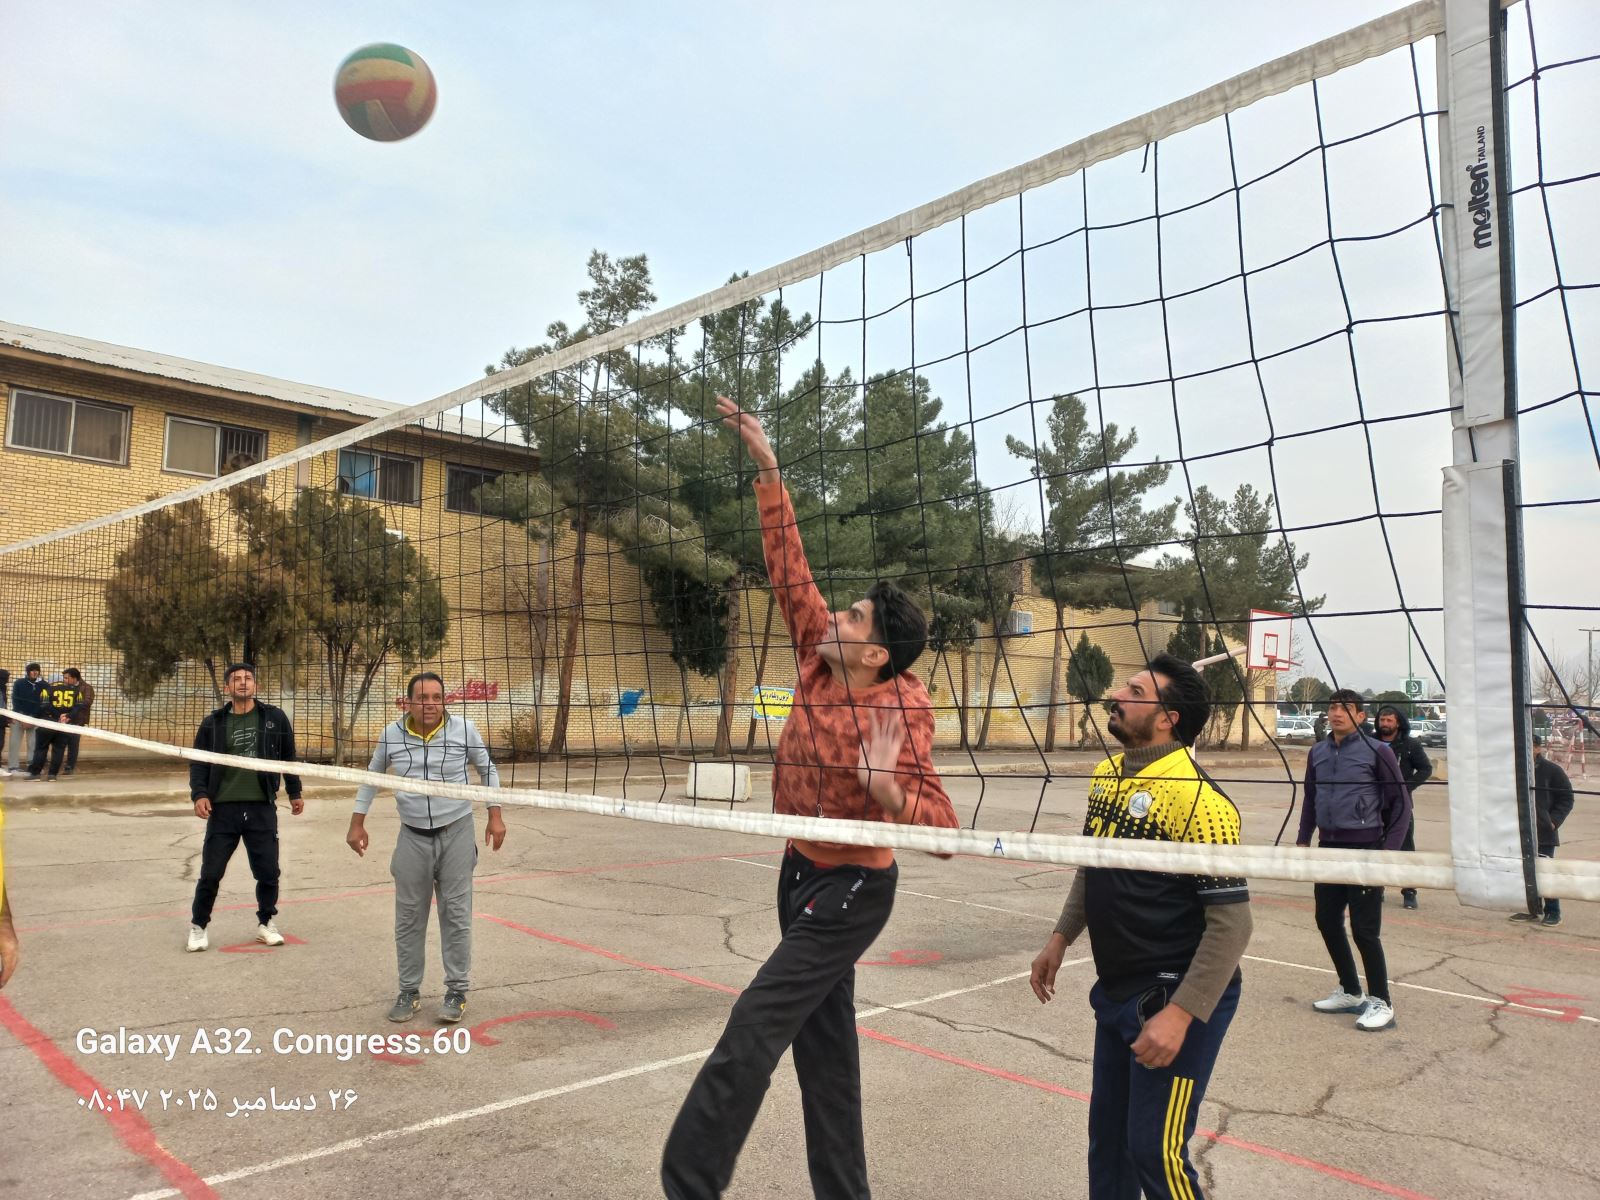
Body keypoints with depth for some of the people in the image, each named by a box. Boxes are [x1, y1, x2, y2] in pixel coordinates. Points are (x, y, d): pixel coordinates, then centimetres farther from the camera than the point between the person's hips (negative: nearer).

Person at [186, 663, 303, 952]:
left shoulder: (275, 718, 4)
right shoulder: (213, 724, 3)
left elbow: (288, 757, 12)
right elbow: (199, 763, 4)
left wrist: (294, 792, 15)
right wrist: (199, 793, -11)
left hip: (262, 809, 0)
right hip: (223, 809, 0)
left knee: (268, 872, 5)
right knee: (211, 873, 3)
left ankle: (266, 923, 26)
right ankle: (198, 927, 23)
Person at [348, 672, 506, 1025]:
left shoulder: (464, 729, -10)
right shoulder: (391, 734, -5)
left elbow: (488, 770, 5)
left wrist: (495, 816, 0)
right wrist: (357, 823, 10)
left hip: (456, 833, -2)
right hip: (413, 837, 2)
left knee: (456, 914, 3)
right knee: (409, 917, 10)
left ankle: (457, 991, 16)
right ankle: (409, 991, 24)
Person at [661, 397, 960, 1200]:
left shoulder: (898, 713, -25)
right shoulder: (820, 662, -7)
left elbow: (944, 828, -28)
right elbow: (789, 570, -2)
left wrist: (889, 791, -47)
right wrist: (767, 471, -4)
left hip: (850, 889, -8)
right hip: (802, 872, 8)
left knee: (752, 1030, -9)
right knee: (824, 1040, 15)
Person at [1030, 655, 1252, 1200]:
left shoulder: (1195, 798, -22)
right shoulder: (1107, 775, 3)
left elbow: (1231, 922, -22)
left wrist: (1180, 1014, -24)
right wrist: (1060, 939, 14)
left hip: (1176, 999, -8)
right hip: (1116, 991, 8)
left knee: (1155, 1151, 0)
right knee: (1108, 1133, 19)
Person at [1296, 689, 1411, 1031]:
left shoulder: (1377, 752, -8)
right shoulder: (1317, 753, 8)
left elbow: (1400, 802, -5)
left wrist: (1389, 851, -10)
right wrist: (1303, 840, 13)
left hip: (1365, 849, -6)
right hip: (1328, 849, 6)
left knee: (1364, 929, -3)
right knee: (1327, 921, 11)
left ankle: (1381, 1003, 12)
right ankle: (1351, 992, 28)